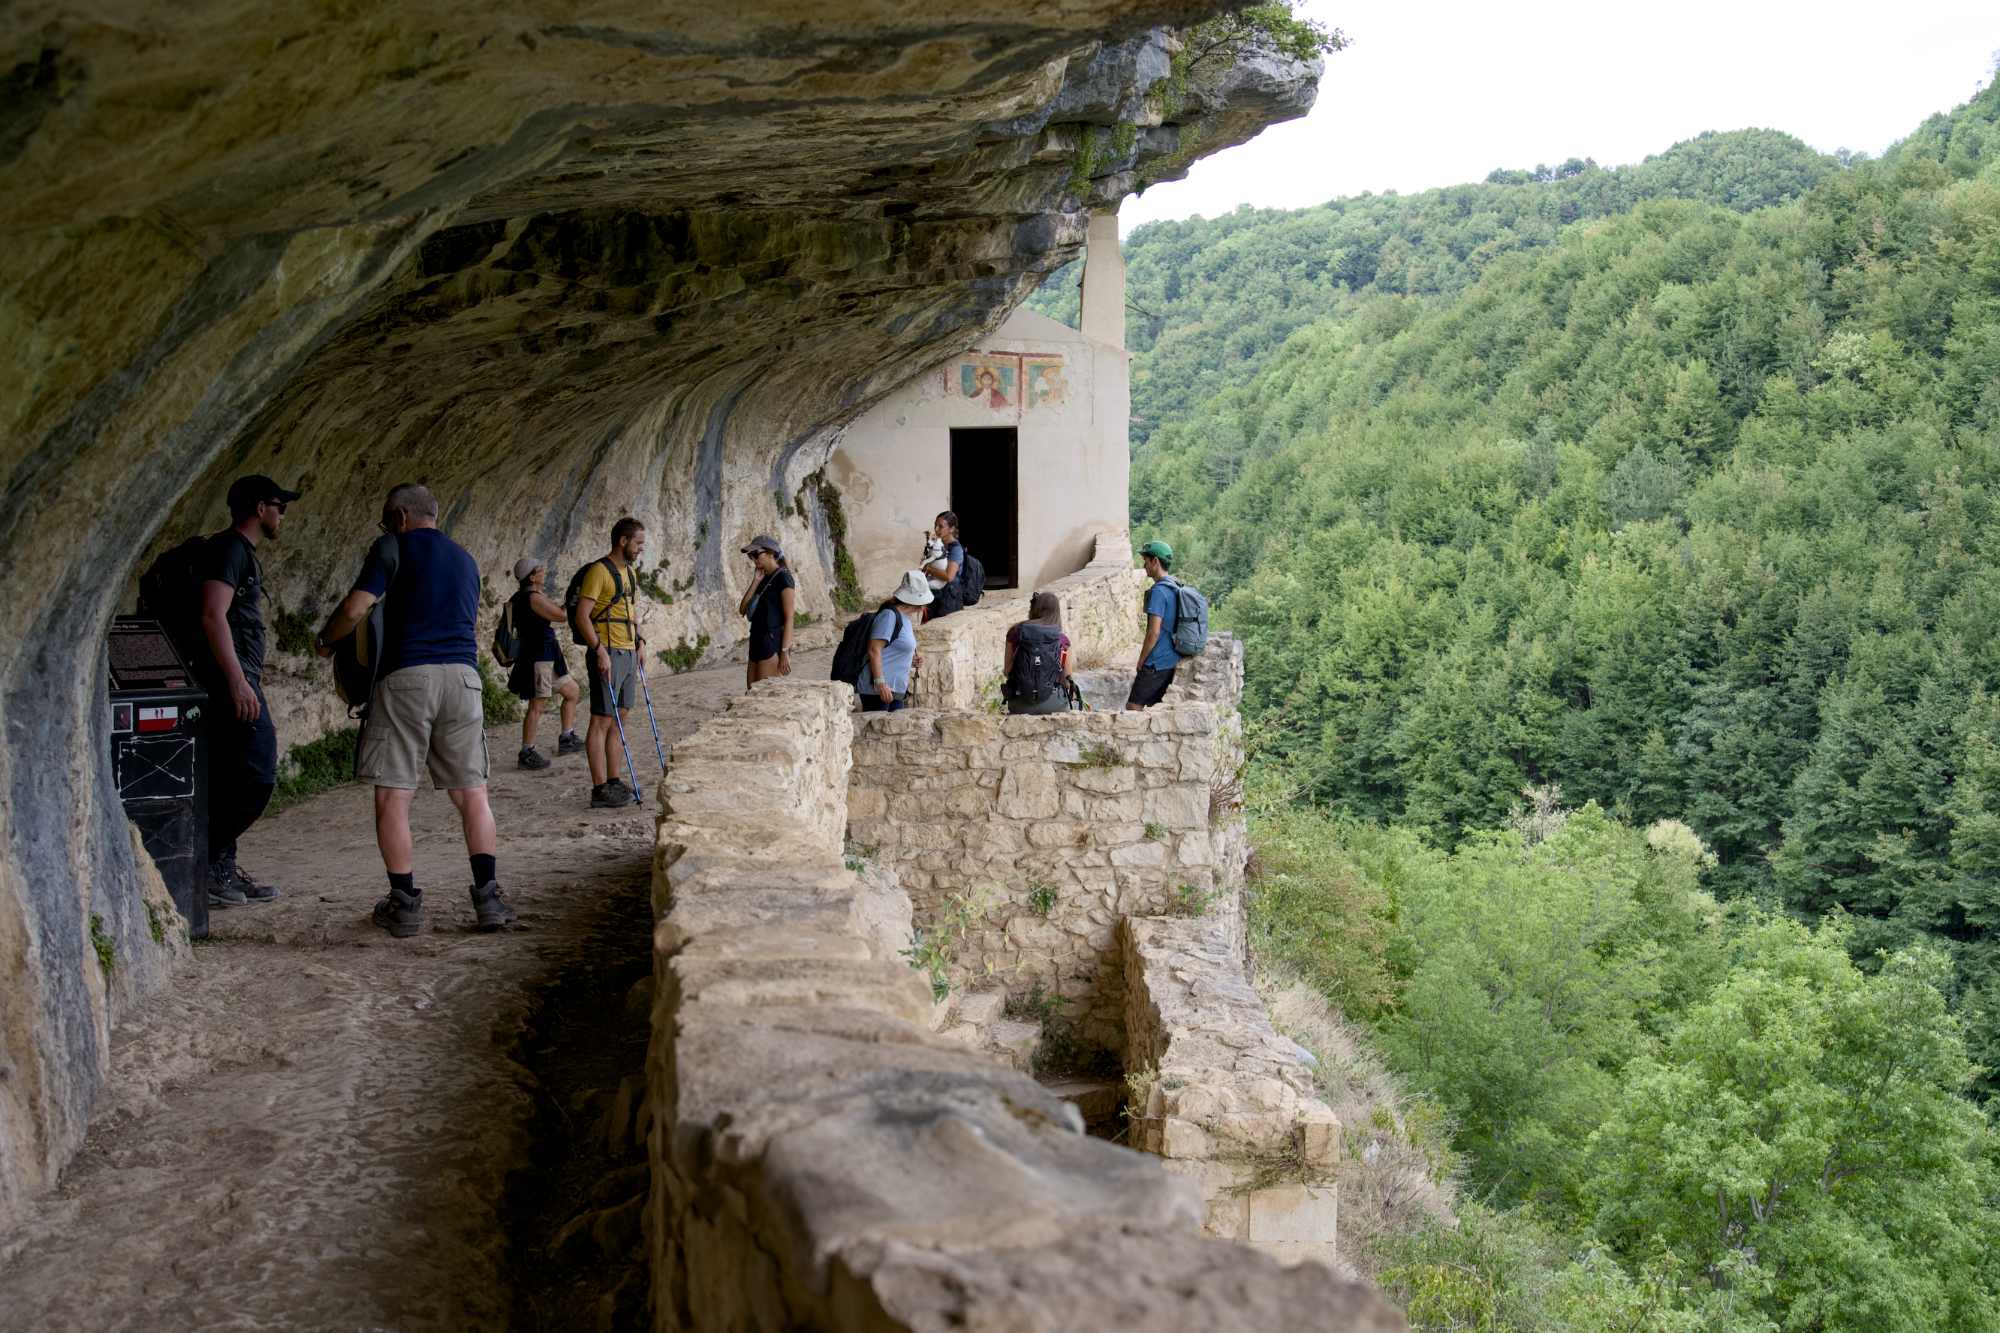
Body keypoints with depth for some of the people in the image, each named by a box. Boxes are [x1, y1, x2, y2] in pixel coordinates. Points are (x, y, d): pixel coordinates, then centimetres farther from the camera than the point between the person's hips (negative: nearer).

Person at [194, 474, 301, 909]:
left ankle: (220, 868, 15)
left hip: (240, 682, 11)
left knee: (232, 782, 11)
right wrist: (238, 681, -25)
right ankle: (207, 862, -7)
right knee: (256, 778, -13)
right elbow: (212, 615, -21)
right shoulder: (228, 548, -10)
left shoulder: (244, 554, 22)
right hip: (232, 681, -11)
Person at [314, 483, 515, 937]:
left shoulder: (393, 547, 4)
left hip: (407, 675, -5)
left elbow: (354, 610, -5)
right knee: (471, 792, 7)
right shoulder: (464, 559, 22)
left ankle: (404, 904, 2)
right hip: (463, 675, 5)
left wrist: (325, 641, 13)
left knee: (393, 796, 2)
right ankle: (488, 896, 2)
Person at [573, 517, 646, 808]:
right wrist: (600, 650, -22)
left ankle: (614, 782, 20)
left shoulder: (630, 571, 15)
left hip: (628, 653, 9)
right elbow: (582, 616, -17)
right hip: (607, 654, -9)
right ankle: (600, 790, -5)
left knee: (620, 719, 12)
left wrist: (638, 640, 19)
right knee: (602, 721, -6)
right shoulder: (599, 571, -12)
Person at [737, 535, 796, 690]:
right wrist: (756, 581, 3)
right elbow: (742, 610, 9)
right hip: (757, 642, 9)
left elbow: (789, 617, -13)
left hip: (773, 644, -9)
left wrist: (785, 652, -19)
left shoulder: (783, 578, -7)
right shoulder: (763, 580, 17)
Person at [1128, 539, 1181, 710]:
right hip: (1172, 661, 9)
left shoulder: (1158, 591, -17)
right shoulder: (1175, 589, 12)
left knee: (1133, 707, -6)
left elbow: (1154, 632, -21)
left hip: (1156, 664, -9)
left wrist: (1141, 661, -10)